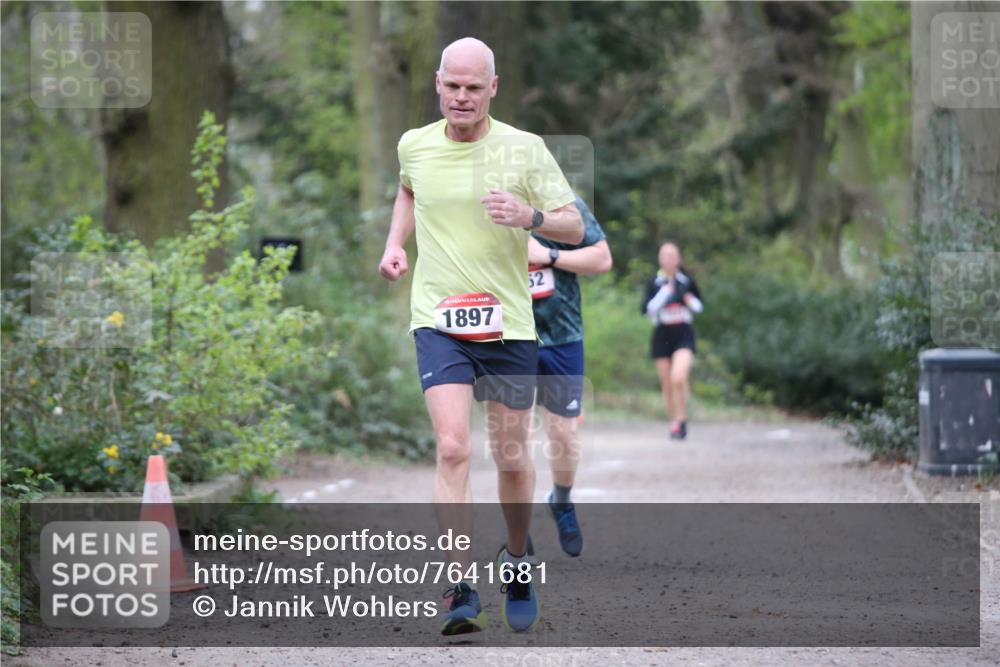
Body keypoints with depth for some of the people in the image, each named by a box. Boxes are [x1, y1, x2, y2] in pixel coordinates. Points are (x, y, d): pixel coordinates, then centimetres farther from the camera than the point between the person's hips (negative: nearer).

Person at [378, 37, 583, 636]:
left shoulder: (524, 148, -5)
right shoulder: (414, 146, 3)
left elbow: (575, 227, -3)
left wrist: (529, 217, -22)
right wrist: (395, 244, 12)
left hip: (509, 323, 0)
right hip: (438, 321, 0)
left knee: (511, 457, 7)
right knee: (453, 450, -16)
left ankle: (518, 559, 34)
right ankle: (462, 592, -19)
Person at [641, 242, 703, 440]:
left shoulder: (687, 281, 3)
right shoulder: (654, 283, 2)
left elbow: (700, 306, 16)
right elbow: (646, 309, -9)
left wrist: (692, 302, -6)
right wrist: (664, 294, -17)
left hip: (684, 336, -2)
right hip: (662, 335, 2)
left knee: (678, 378, -22)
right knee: (667, 385, 6)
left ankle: (681, 421, -8)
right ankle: (674, 421, 23)